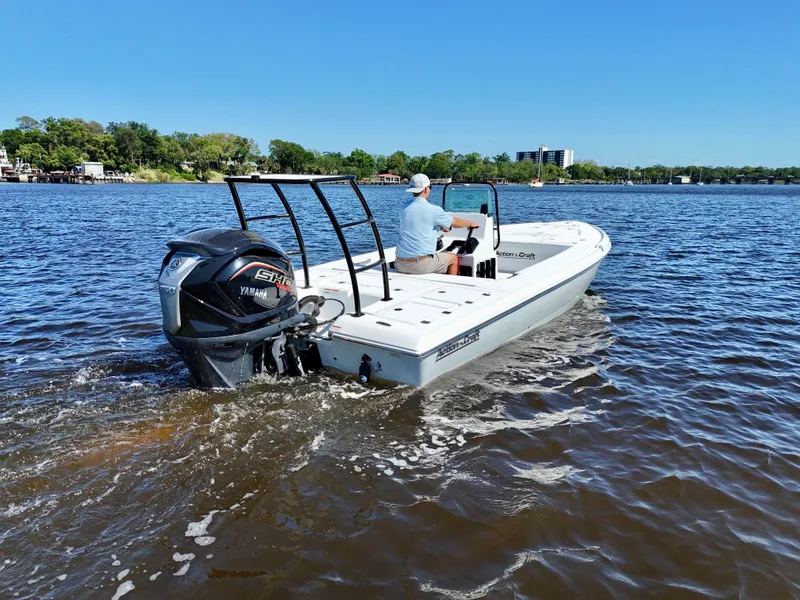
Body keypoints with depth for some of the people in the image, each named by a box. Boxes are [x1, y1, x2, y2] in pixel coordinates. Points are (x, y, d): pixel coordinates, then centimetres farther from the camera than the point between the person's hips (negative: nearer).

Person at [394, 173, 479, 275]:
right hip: (421, 265, -6)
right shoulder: (433, 210, -9)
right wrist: (470, 224, 29)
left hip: (399, 264, 6)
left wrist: (440, 225, 43)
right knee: (454, 259, 18)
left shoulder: (404, 207, 8)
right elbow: (455, 223, 8)